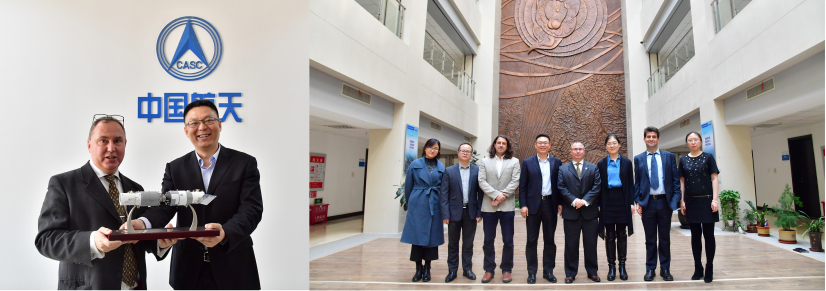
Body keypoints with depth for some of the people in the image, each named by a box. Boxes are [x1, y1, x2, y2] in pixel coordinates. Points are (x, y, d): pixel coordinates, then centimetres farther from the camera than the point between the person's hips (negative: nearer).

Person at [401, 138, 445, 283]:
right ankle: (418, 268, 13)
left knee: (432, 236, 5)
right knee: (417, 235, 1)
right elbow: (408, 186, 7)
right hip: (418, 204, -1)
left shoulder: (441, 167, 6)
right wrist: (410, 203, 11)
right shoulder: (415, 164, 1)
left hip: (434, 205, 2)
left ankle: (427, 268, 17)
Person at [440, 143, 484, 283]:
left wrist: (479, 212, -4)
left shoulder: (477, 171, 1)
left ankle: (467, 269, 22)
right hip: (454, 212, 0)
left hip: (471, 212, 1)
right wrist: (445, 214, -8)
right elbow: (443, 194, -2)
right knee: (453, 243, 9)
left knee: (468, 243, 10)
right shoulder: (449, 171, 0)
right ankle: (452, 270, 18)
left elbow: (480, 192, 2)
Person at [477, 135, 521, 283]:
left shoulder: (514, 162, 7)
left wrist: (502, 196, -13)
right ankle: (489, 270, 15)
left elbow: (515, 182, -3)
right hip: (488, 206, 1)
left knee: (508, 240, 4)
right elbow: (482, 181, -1)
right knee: (488, 240, 5)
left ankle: (506, 269, 16)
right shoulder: (484, 162, 9)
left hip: (507, 206, -1)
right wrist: (496, 194, -13)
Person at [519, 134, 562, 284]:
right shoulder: (527, 163, 3)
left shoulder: (557, 162, 7)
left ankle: (548, 271, 18)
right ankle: (532, 272, 13)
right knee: (532, 240, 4)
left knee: (549, 240, 8)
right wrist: (523, 205, -7)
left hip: (550, 204, 1)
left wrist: (560, 203, 0)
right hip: (533, 205, -1)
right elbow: (522, 186, 0)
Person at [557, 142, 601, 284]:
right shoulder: (563, 169, 8)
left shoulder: (593, 168, 10)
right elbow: (561, 188, -2)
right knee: (571, 244, 4)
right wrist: (574, 201, -14)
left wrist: (585, 201, -12)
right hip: (570, 212, -1)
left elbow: (596, 187, 0)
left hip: (589, 212, 1)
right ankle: (570, 273, 13)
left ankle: (592, 272, 20)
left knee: (591, 244, 7)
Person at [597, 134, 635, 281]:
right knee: (609, 236, 4)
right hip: (607, 201, 0)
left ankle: (622, 266, 15)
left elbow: (631, 184, 5)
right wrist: (598, 204, -1)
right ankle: (611, 266, 11)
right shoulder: (601, 164, 5)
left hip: (622, 200, 0)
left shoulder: (626, 162, 5)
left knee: (622, 235, 6)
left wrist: (631, 202, -3)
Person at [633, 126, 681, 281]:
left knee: (665, 238, 8)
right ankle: (650, 269, 15)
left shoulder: (669, 157, 6)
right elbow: (636, 182, 6)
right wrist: (638, 201, -1)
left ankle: (665, 269, 19)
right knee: (650, 239, 6)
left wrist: (676, 197, -6)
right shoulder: (638, 159, 6)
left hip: (665, 201, 0)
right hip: (647, 202, 0)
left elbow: (676, 179, 4)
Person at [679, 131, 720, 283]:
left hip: (706, 200, -2)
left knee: (708, 235, 1)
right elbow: (682, 181, 8)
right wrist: (682, 201, 2)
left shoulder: (708, 157, 1)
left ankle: (709, 269, 10)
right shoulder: (683, 160, 7)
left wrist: (715, 199, -10)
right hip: (691, 202, 2)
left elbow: (714, 179, -2)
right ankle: (698, 268, 15)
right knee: (695, 235, 7)